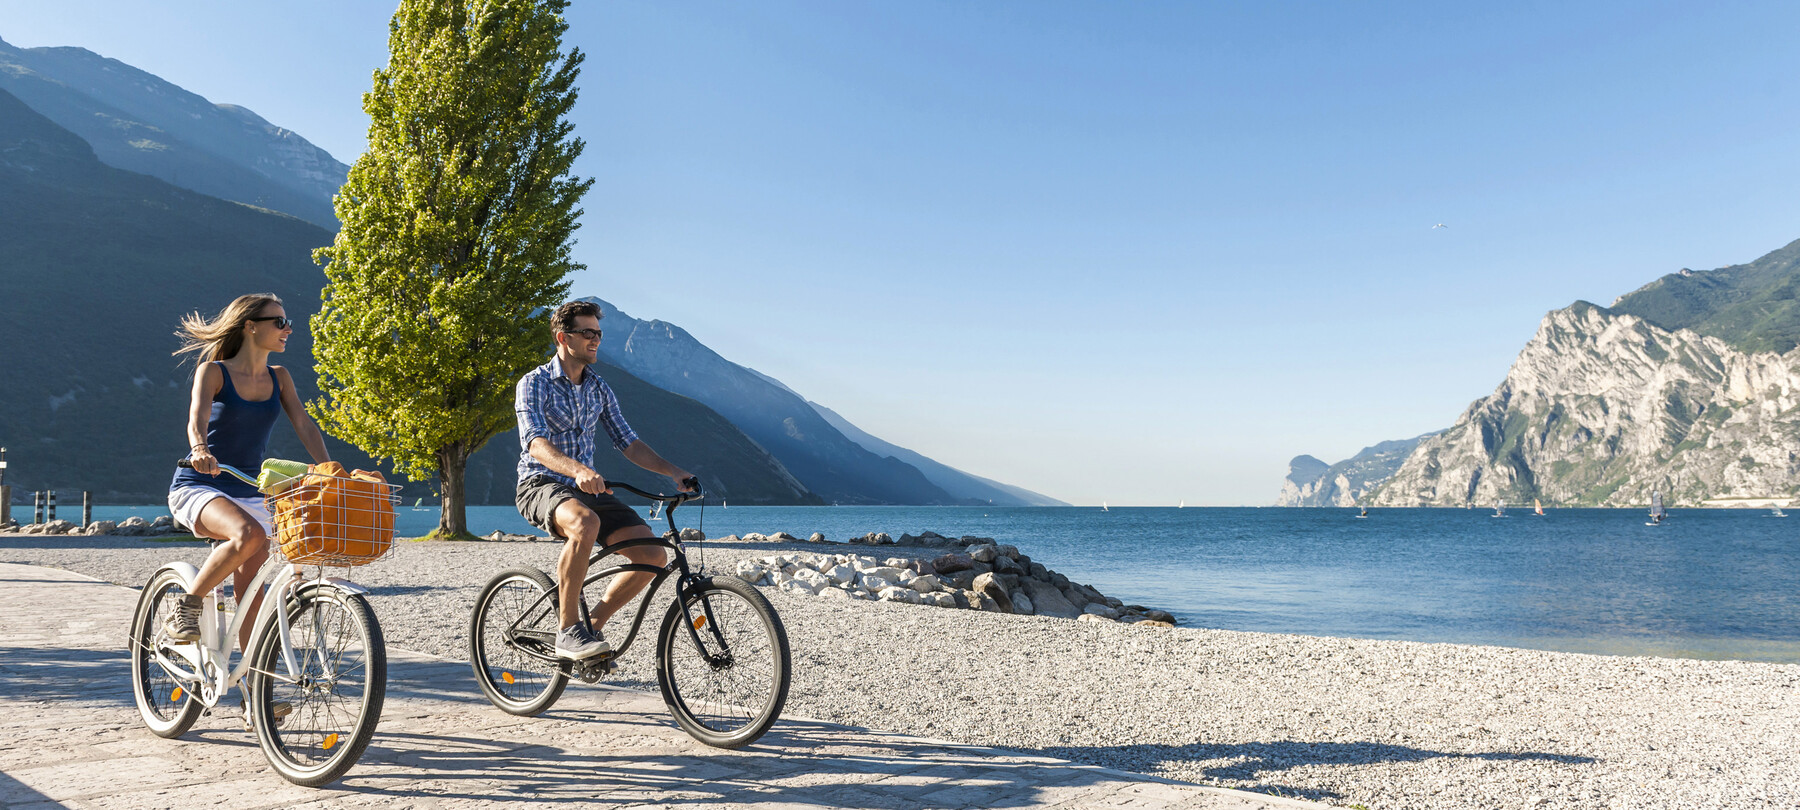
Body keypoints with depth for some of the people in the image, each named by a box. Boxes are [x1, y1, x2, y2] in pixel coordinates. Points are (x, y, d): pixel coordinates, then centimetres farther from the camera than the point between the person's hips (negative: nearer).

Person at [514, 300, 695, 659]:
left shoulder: (599, 389, 12)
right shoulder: (534, 383, -8)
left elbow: (627, 441, 12)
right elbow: (536, 443, -23)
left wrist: (673, 471, -3)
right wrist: (578, 470, -42)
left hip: (587, 489, 6)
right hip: (541, 485, -6)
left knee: (653, 556, -13)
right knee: (585, 524, -41)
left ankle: (592, 624, 7)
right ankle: (567, 631, -26)